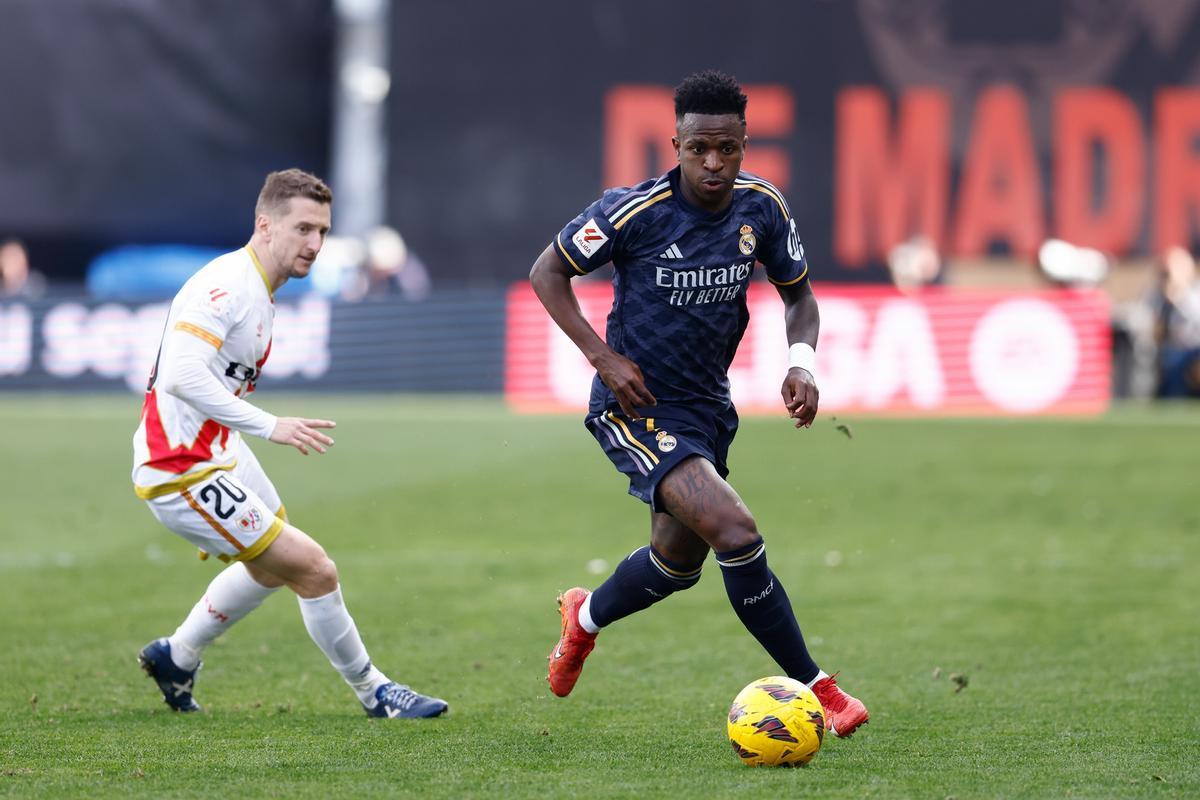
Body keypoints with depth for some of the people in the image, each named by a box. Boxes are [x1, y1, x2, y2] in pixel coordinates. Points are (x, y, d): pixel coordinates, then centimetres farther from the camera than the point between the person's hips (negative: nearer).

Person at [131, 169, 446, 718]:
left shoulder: (260, 293, 11)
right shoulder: (226, 285, -21)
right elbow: (181, 376, -32)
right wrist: (270, 426, -33)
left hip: (218, 454, 11)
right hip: (183, 471, -11)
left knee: (276, 565, 31)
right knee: (314, 570, -11)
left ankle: (175, 658, 42)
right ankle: (373, 693, 4)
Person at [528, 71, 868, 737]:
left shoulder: (760, 207, -5)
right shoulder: (634, 212, -19)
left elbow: (797, 292, 10)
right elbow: (547, 272, -7)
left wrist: (801, 361, -9)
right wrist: (604, 357, -16)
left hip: (708, 405, 7)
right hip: (637, 408, -7)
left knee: (677, 562, 22)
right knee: (734, 529, -24)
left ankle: (585, 616, 53)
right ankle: (814, 688, -15)